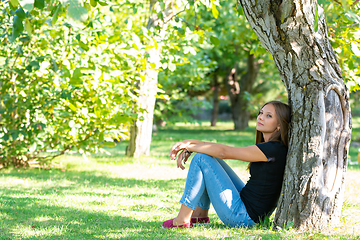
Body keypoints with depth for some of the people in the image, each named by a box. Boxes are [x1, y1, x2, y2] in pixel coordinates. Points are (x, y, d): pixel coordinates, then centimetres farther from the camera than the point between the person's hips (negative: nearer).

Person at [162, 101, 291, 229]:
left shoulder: (275, 149, -18)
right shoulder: (266, 146, 10)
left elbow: (224, 152, -16)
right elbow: (224, 151, 11)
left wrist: (188, 146, -7)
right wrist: (191, 143, -1)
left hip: (245, 217, -10)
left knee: (201, 158, -9)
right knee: (207, 156, 15)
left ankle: (182, 219, -5)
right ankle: (201, 215, 14)